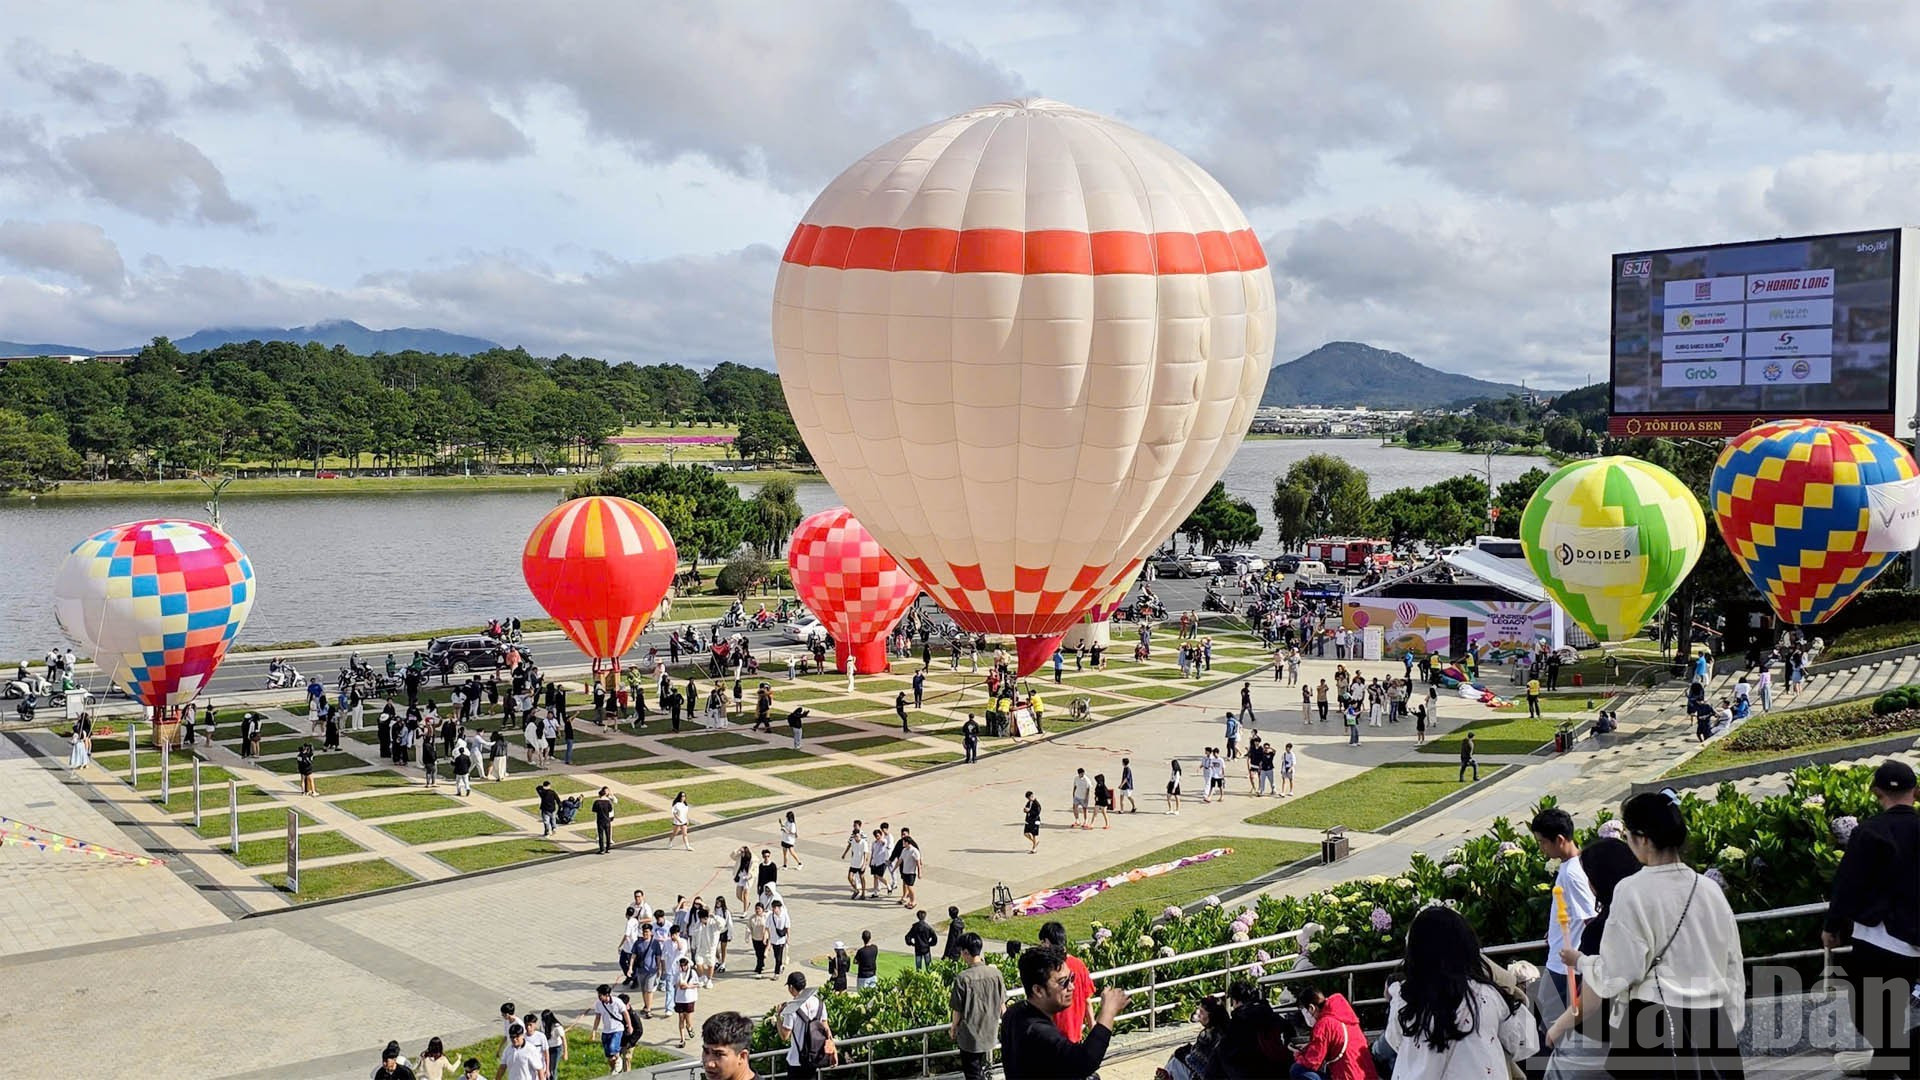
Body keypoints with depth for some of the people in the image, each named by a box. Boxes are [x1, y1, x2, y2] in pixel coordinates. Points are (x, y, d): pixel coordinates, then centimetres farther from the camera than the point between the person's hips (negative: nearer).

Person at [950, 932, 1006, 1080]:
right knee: (980, 1067, 27)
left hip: (970, 1034, -4)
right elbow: (1002, 1003, 0)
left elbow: (958, 1010, -12)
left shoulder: (962, 978, -21)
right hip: (989, 1031, 4)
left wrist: (953, 1028, 5)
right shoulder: (995, 972, -9)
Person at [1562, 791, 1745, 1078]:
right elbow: (1733, 966, 13)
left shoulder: (1633, 891, -10)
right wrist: (1730, 1026, 22)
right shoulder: (1710, 890, 6)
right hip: (1712, 1023, 5)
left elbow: (1617, 973, -9)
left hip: (1654, 1025, -5)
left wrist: (1580, 961, 10)